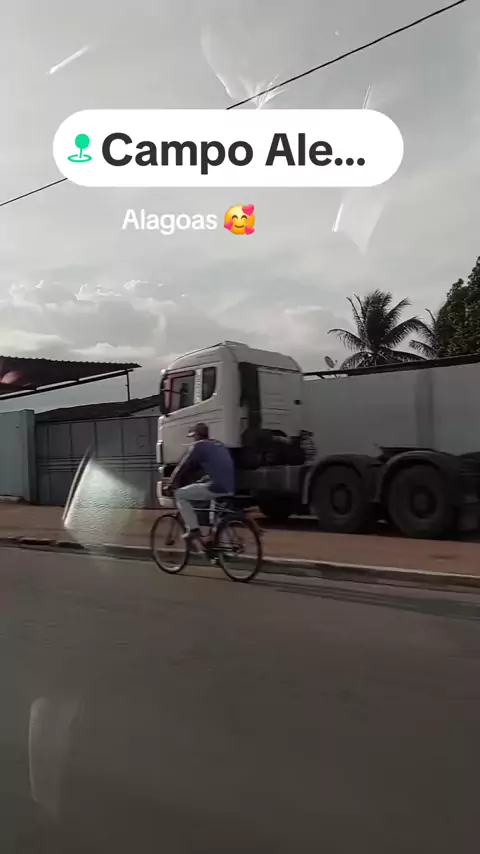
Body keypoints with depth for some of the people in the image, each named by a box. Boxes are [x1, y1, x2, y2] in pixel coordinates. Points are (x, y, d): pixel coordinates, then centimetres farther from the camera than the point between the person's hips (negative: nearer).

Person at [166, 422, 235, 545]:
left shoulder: (199, 446, 0)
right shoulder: (220, 445, 23)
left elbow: (183, 467, 2)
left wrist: (172, 485, 13)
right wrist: (202, 481, 42)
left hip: (216, 488, -8)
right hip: (229, 489, 8)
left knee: (179, 495, 6)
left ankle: (193, 530, 3)